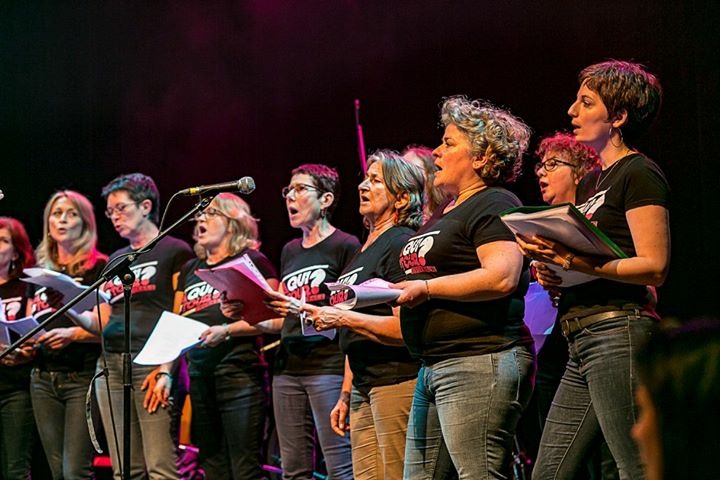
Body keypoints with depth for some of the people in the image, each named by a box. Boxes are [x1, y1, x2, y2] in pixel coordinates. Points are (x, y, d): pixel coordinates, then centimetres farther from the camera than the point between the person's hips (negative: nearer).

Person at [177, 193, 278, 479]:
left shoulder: (252, 262, 2)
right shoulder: (190, 270, 21)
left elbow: (270, 318, -7)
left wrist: (226, 330, -18)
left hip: (239, 372, -6)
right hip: (199, 377, 6)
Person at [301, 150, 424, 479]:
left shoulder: (401, 244, -8)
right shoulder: (364, 251, 20)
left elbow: (405, 327, -19)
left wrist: (342, 318, -18)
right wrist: (345, 395, 22)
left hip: (396, 382, -9)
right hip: (364, 388, 9)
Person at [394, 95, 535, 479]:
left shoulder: (494, 205, -7)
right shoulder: (445, 214, 24)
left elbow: (501, 278, -22)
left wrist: (425, 287, -15)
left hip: (480, 361, -11)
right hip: (434, 368, 11)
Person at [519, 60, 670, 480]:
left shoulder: (640, 173, -4)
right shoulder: (591, 182, 23)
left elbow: (654, 267, -14)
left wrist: (577, 261, -21)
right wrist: (553, 272, 5)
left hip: (619, 331, -10)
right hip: (583, 343, 10)